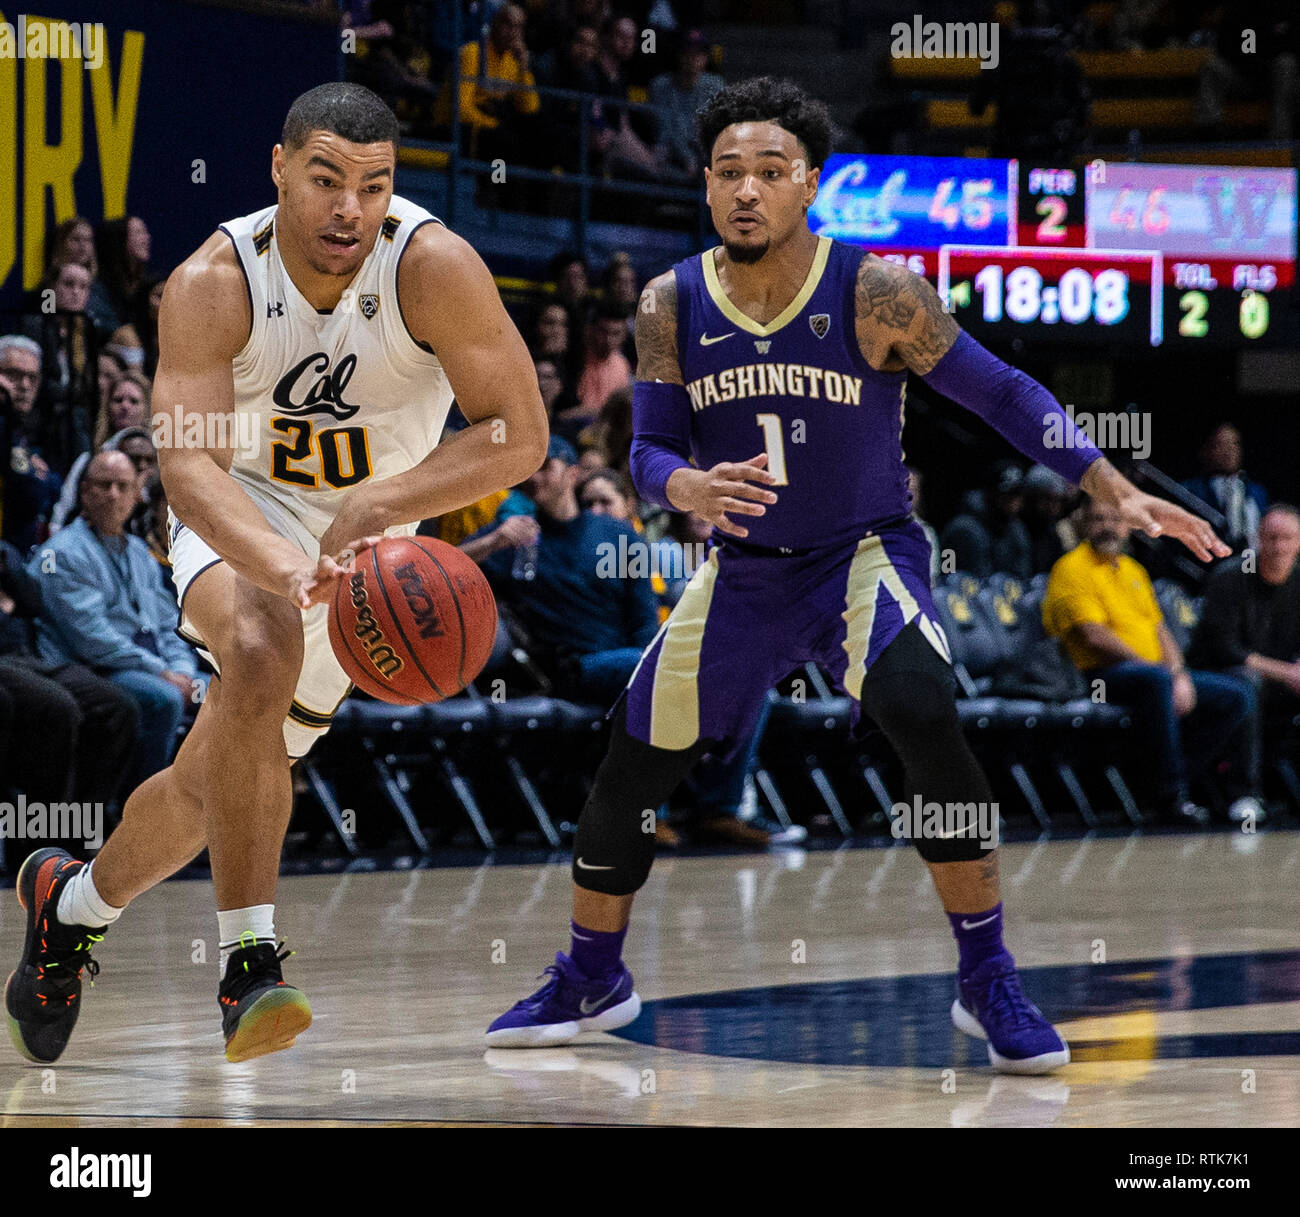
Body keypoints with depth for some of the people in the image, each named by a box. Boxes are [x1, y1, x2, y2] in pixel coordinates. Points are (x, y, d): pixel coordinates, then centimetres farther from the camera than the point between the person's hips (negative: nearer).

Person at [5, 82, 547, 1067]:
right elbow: (188, 465, -36)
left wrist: (378, 504, -36)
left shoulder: (434, 267, -26)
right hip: (240, 517, -2)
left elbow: (520, 434, -24)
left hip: (368, 542, 2)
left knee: (220, 780, 8)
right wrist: (288, 570, -55)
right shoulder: (214, 284, -26)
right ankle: (248, 963, -35)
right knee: (261, 647, -37)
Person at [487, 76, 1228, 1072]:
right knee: (632, 766, 6)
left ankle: (989, 982, -19)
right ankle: (591, 981, 31)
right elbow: (650, 450, -4)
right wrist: (688, 488, -30)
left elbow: (1002, 393, -12)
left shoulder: (872, 291, -18)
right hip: (746, 569, 4)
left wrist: (1120, 493, -20)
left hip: (865, 552, -4)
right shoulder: (673, 305, -8)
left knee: (920, 712, -32)